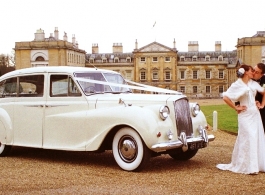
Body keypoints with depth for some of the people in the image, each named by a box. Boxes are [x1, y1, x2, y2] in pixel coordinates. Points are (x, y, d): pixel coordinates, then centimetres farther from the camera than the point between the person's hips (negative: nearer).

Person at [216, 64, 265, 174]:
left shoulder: (253, 83, 10)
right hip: (245, 115, -6)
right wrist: (236, 108, -11)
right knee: (248, 139, -7)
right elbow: (225, 97, -14)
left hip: (255, 114, 6)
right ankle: (248, 166, 1)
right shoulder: (237, 85, -7)